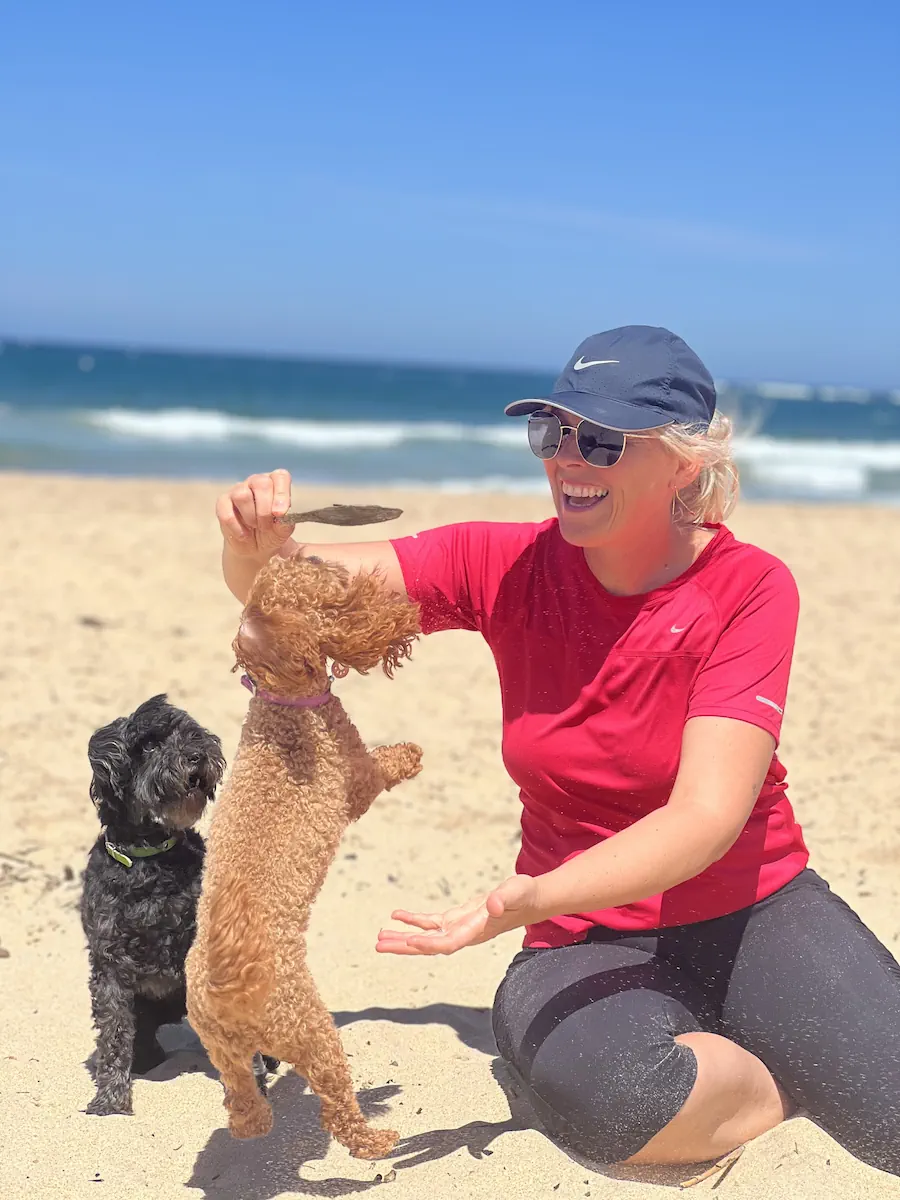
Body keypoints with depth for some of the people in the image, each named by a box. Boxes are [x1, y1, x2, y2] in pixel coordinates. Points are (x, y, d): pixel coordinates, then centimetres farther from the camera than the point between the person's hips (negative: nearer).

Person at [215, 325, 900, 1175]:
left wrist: (528, 900, -38)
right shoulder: (508, 567, -5)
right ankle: (805, 1078, 0)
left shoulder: (748, 587, -12)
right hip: (588, 940, 1)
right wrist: (259, 540, -27)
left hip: (757, 914, -1)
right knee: (603, 1094, -33)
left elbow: (707, 815, -23)